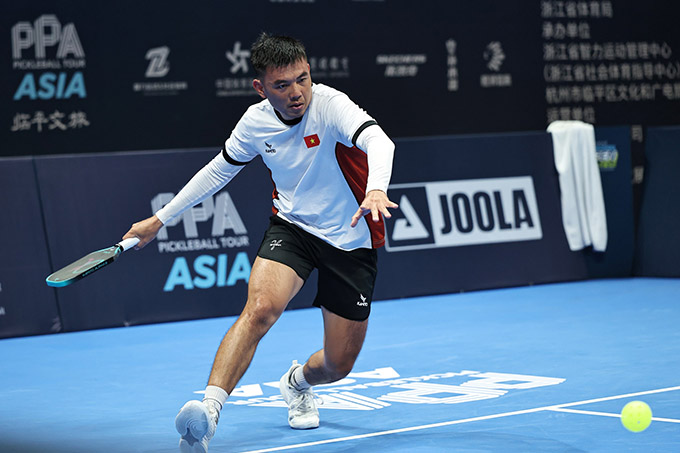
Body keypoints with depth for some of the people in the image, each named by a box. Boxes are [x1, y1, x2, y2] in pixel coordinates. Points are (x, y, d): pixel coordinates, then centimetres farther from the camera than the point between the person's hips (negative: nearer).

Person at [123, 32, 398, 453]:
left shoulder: (330, 104, -23)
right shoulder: (256, 121, -8)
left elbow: (379, 141, -42)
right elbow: (219, 170, 10)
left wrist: (376, 190, -64)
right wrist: (160, 219, 12)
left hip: (351, 241, -2)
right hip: (291, 225, 2)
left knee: (337, 365, 5)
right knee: (260, 308, -30)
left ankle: (297, 382, 42)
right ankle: (209, 410, -36)